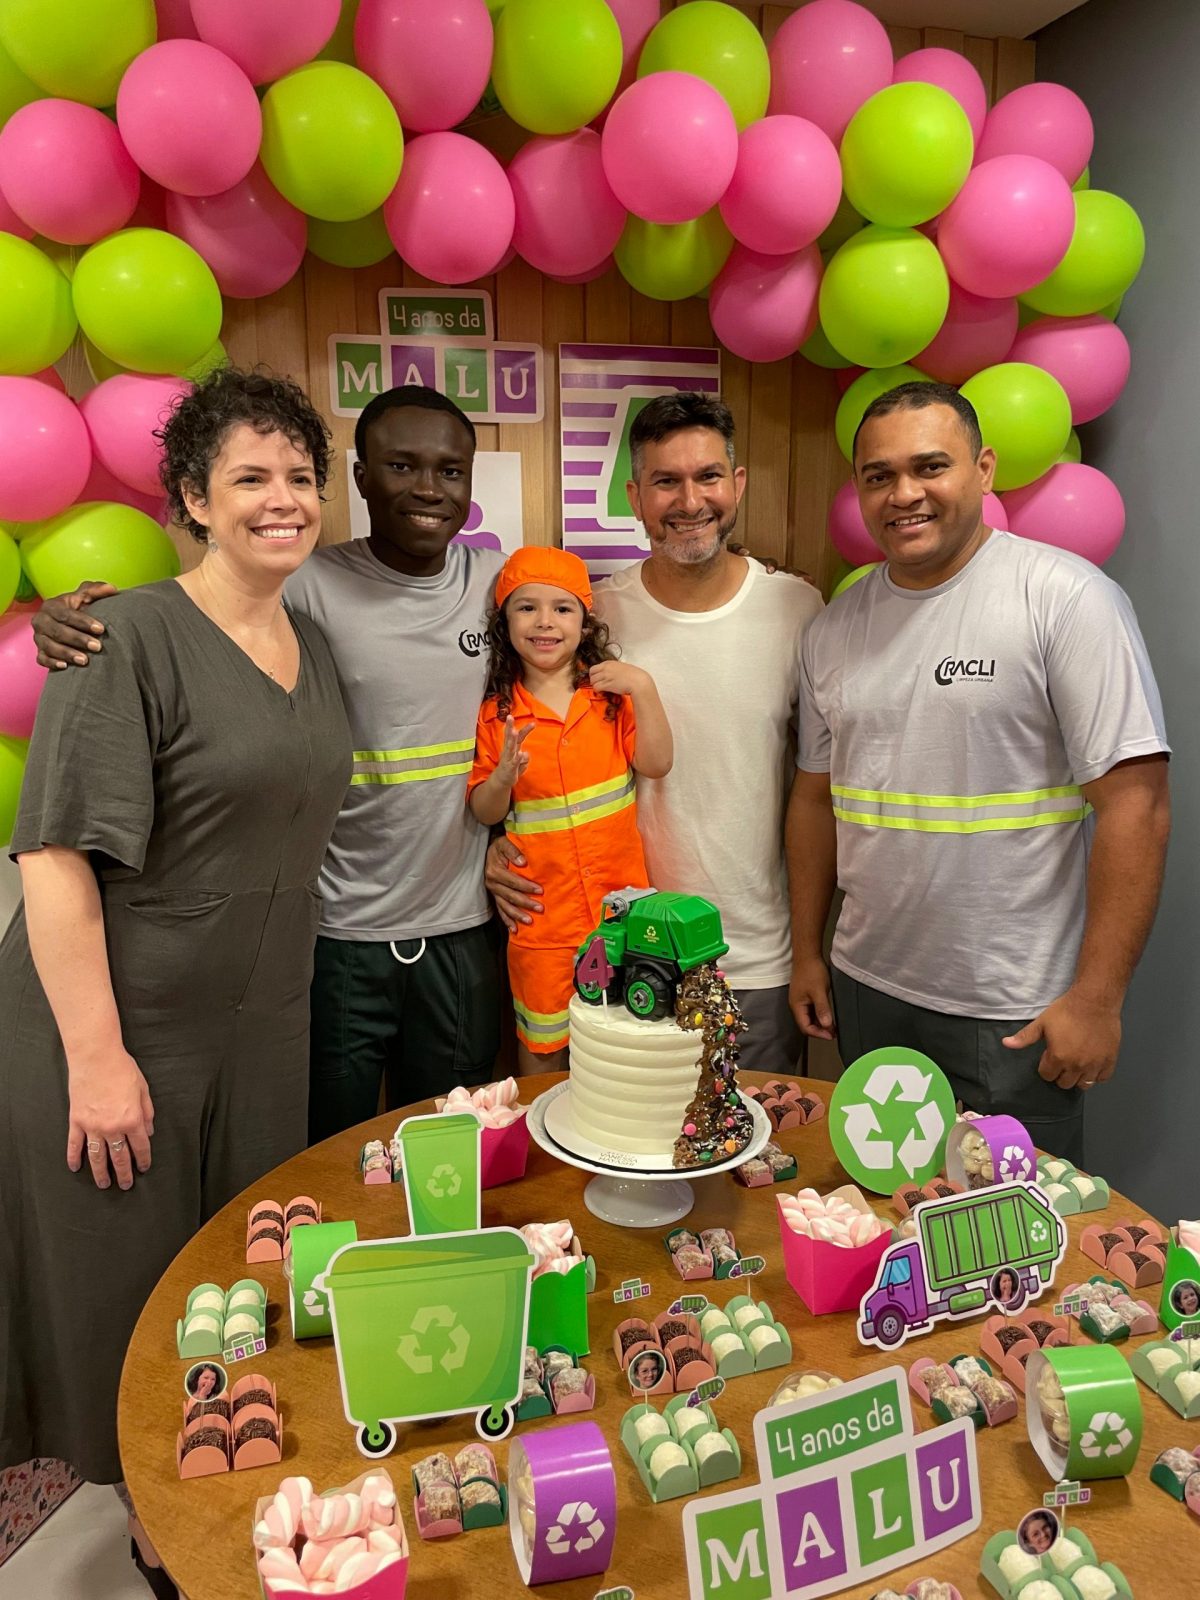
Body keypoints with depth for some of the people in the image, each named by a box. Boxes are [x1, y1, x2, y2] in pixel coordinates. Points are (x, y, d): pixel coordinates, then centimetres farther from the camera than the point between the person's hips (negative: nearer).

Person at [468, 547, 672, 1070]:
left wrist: (643, 689, -17)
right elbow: (484, 813, 1)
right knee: (541, 1046, 11)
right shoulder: (496, 714, -1)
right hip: (543, 909, -1)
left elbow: (656, 765, -8)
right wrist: (504, 776, -19)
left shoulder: (611, 693, 3)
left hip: (618, 901, 1)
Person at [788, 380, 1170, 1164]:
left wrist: (1097, 996, -16)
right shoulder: (835, 627, 6)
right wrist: (808, 951, 11)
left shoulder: (1065, 596, -12)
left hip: (1015, 1013, -5)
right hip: (867, 991, 5)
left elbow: (1135, 801, -15)